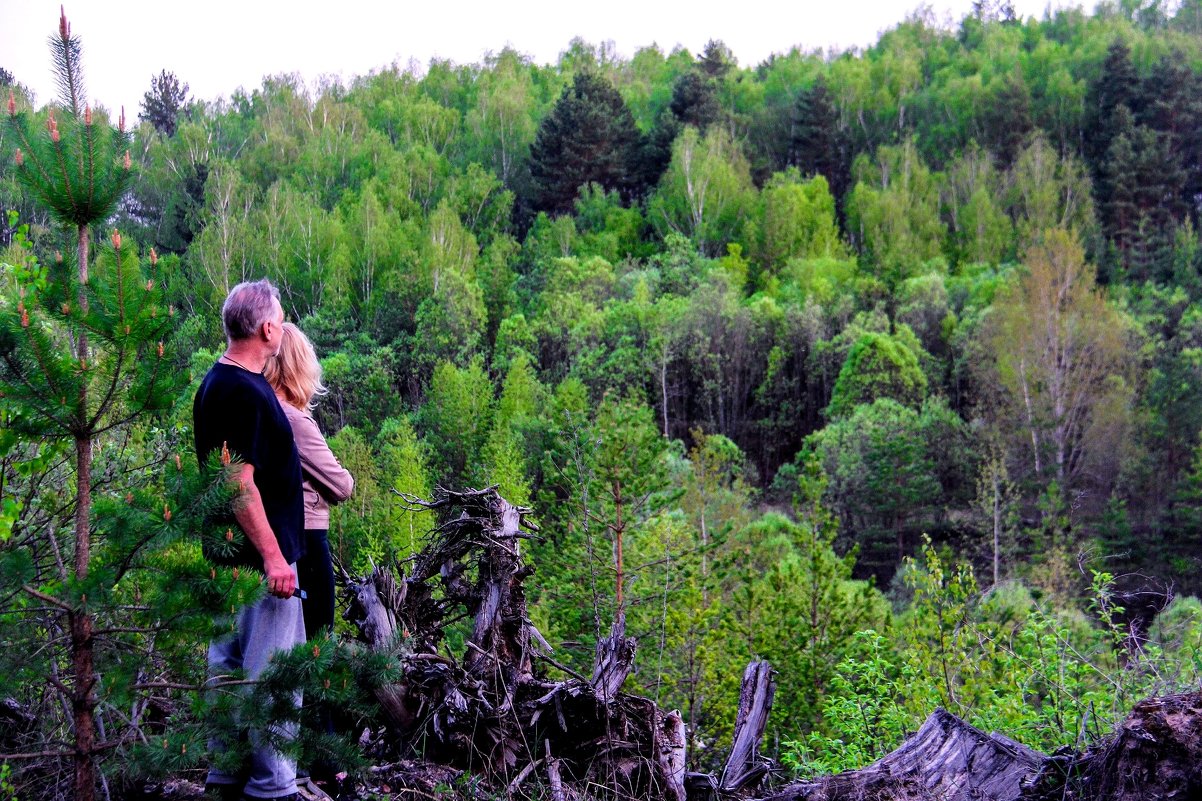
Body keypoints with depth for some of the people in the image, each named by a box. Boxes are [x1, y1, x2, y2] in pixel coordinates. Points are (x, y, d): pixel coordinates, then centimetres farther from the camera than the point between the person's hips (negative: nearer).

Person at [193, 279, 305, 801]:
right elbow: (240, 483, -24)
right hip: (259, 557, -11)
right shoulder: (243, 392, -20)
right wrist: (272, 555, -23)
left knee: (230, 666, 16)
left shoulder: (219, 384, 12)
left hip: (230, 556, 11)